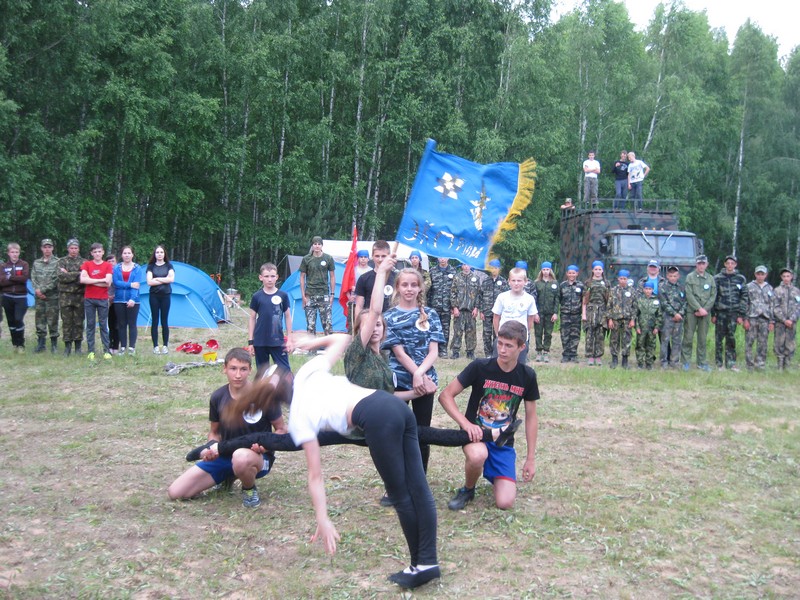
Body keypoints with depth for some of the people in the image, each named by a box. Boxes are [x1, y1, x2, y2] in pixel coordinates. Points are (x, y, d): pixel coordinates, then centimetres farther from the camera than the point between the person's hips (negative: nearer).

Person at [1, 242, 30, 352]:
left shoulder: (24, 265, 2)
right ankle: (14, 343, 20)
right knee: (11, 321, 9)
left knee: (19, 320, -12)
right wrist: (17, 280, -14)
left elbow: (25, 278, -14)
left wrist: (10, 277, -13)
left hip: (21, 297, -3)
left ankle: (21, 344, -2)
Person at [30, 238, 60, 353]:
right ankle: (41, 344, 15)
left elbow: (56, 279, -10)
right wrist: (37, 290, -9)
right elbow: (33, 278, 8)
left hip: (52, 296, -4)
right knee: (40, 320, 7)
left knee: (52, 320, -1)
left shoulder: (57, 262, -2)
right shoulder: (36, 262, 13)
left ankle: (54, 344, 9)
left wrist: (43, 290, -12)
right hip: (39, 296, 4)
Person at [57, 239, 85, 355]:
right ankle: (67, 346, 10)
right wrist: (77, 274, -13)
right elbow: (61, 276, -10)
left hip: (79, 296, 0)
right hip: (65, 295, 0)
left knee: (79, 322, 4)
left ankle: (78, 346, 12)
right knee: (66, 322, 2)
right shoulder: (62, 261, 7)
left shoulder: (83, 262, 7)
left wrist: (68, 275, -11)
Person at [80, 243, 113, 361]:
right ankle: (91, 351, 7)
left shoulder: (107, 266, 4)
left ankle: (106, 351, 4)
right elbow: (82, 279, -10)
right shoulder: (86, 264, 6)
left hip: (103, 299, -1)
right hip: (89, 299, 1)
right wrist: (101, 280, -11)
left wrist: (91, 281, -8)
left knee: (103, 325, 1)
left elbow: (108, 283, -9)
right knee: (90, 325, 3)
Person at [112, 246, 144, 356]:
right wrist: (130, 284, -16)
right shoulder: (116, 268, 6)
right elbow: (116, 282, -6)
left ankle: (132, 347, 4)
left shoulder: (137, 268, 1)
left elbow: (137, 285, -9)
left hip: (133, 301, -2)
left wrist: (133, 298, -20)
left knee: (132, 324, -1)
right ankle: (122, 347, 13)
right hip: (119, 300, 2)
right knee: (121, 324, 6)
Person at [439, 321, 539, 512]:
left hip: (503, 442, 3)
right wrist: (466, 424, -27)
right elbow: (445, 395, -13)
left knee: (505, 503, -11)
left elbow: (531, 417, 5)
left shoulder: (527, 376, -5)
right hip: (476, 433, -2)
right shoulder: (480, 367, -15)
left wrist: (531, 458, 5)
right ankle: (467, 489, -4)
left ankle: (493, 474, 25)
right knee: (478, 455, -40)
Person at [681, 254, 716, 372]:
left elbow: (713, 296, 5)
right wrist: (699, 308, -13)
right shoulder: (690, 277, 3)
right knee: (688, 337, -2)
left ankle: (702, 363, 12)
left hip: (705, 312, 3)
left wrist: (705, 309, -8)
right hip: (691, 311, -2)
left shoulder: (710, 278, 12)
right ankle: (686, 362, 5)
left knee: (703, 339, 6)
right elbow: (689, 295, -6)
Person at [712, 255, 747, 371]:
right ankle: (719, 363, 9)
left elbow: (744, 297, 6)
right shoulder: (718, 278, 3)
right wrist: (713, 314, -2)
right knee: (719, 338, 2)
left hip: (733, 313, 1)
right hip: (720, 312, -1)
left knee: (731, 338, 3)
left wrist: (741, 315, 0)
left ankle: (731, 362, 10)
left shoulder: (741, 279, 7)